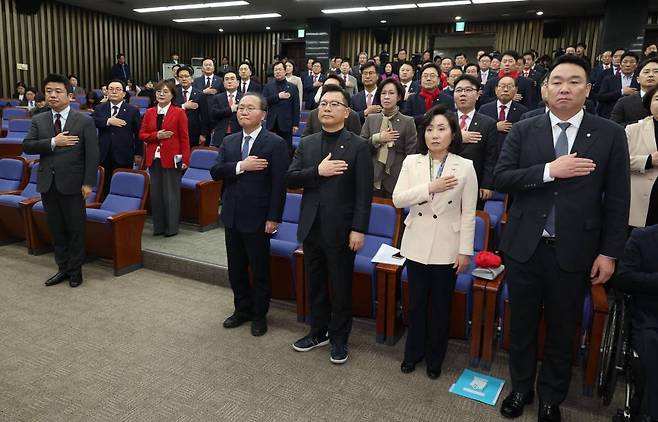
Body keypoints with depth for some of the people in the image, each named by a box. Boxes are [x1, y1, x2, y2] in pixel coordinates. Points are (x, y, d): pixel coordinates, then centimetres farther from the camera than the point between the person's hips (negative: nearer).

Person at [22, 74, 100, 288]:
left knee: (75, 229, 6)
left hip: (72, 184, -4)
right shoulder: (38, 120, 7)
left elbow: (92, 154, -8)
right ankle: (62, 268, 26)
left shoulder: (84, 121, -5)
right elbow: (26, 146, -2)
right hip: (48, 184, 4)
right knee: (56, 229, 13)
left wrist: (88, 183, -13)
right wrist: (53, 142, -16)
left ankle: (75, 270, 21)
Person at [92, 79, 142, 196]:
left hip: (124, 157, -2)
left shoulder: (133, 110, 5)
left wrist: (138, 154, 3)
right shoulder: (99, 109, 12)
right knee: (105, 187, 6)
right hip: (104, 156, 2)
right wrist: (108, 121, -19)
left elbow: (138, 133, 5)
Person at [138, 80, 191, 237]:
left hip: (171, 158, -4)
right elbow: (142, 134, 10)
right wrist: (156, 136, -10)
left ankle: (171, 227, 13)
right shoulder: (149, 112, 11)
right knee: (155, 193, 8)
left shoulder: (179, 113, -2)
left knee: (171, 193, 2)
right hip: (153, 158, 4)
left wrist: (185, 159, -11)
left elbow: (184, 138, -5)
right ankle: (158, 226, 19)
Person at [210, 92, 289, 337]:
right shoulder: (228, 141, 8)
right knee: (236, 268, 16)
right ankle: (242, 309, 34)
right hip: (232, 215, 5)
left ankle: (259, 315, 25)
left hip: (258, 217, -5)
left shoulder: (275, 143, -9)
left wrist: (274, 218, -15)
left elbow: (279, 184, -12)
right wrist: (241, 166, -18)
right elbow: (215, 172, -2)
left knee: (259, 270, 8)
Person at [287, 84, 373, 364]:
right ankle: (318, 332, 35)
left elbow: (364, 193, -10)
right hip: (311, 227, 5)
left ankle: (339, 338, 26)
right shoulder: (307, 144, 7)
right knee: (315, 285, 17)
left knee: (340, 288, 9)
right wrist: (317, 171, -16)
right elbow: (290, 179, 0)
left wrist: (359, 229, -15)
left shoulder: (358, 146, -6)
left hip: (340, 230, -4)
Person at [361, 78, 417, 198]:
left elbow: (411, 155, -3)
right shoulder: (370, 119, 8)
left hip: (396, 182, -2)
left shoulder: (408, 122, -2)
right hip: (373, 180, 3)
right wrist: (376, 139, -9)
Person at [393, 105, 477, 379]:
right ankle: (413, 352, 34)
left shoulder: (465, 167, -6)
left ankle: (435, 358, 31)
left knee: (440, 305, 12)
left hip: (446, 248, -1)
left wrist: (465, 251, -7)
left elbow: (468, 213, -5)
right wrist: (431, 188, -22)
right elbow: (398, 199, -11)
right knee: (416, 302, 15)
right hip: (417, 244, 2)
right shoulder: (411, 162, -1)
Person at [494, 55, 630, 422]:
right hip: (525, 247, 1)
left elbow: (617, 200, -1)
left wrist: (609, 252, -4)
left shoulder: (610, 134, -1)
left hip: (573, 251, -1)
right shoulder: (524, 130, 1)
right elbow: (500, 178, -8)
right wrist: (550, 170, -19)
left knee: (563, 332, 14)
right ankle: (521, 387, 38)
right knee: (522, 325, 16)